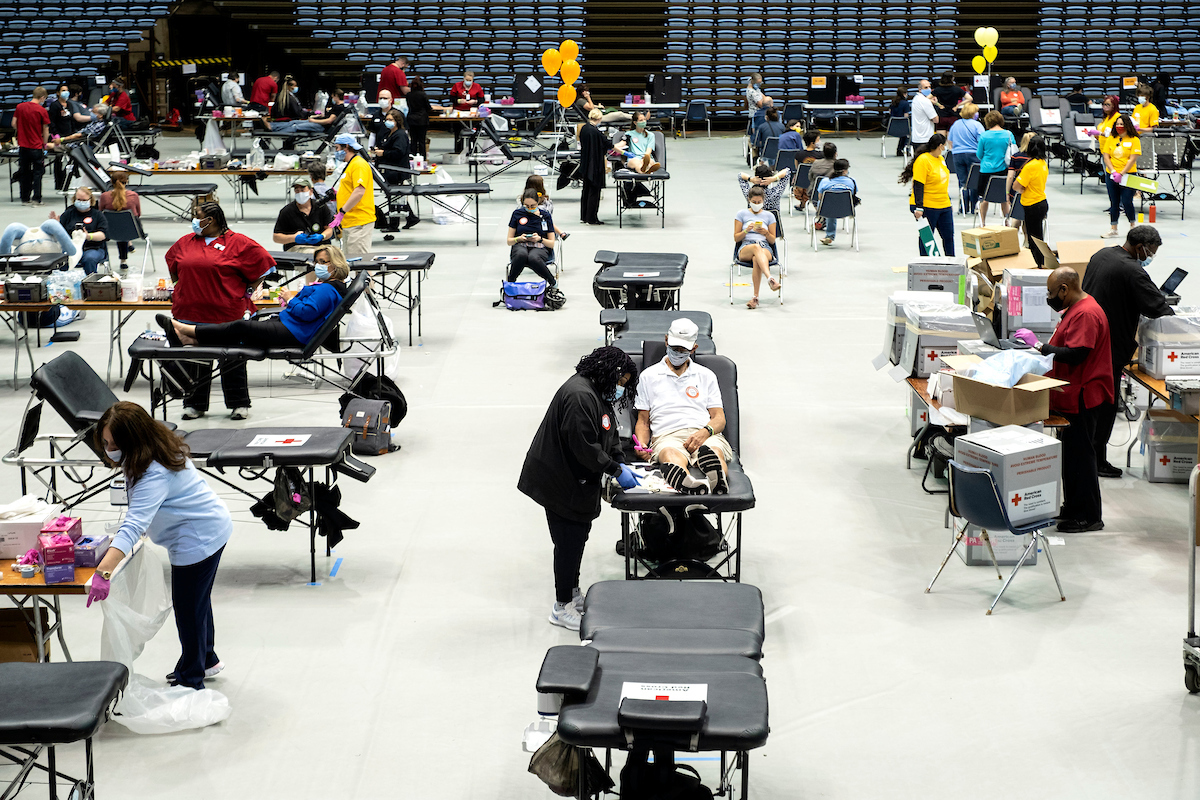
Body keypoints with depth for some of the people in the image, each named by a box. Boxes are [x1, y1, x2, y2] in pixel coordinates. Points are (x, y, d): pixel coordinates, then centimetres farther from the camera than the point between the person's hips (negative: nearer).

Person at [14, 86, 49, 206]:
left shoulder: (20, 107, 1)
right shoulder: (42, 111, -10)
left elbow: (14, 124, 6)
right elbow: (45, 131, -5)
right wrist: (45, 144, 9)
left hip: (22, 145, 4)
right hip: (36, 146, -4)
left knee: (24, 173, 13)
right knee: (37, 172, 4)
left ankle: (25, 198, 17)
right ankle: (36, 199, 1)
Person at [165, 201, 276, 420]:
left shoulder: (237, 242, -5)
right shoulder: (185, 243, 10)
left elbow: (261, 265, -2)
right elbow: (173, 267, 26)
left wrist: (247, 293, -3)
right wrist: (183, 290, 18)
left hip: (228, 312, -4)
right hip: (191, 311, 4)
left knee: (233, 360, 6)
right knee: (193, 359, 8)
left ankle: (239, 404, 17)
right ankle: (195, 404, 18)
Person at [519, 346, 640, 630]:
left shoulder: (599, 394, 11)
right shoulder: (579, 396, -25)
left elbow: (609, 436, 18)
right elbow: (584, 446, -27)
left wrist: (622, 464, 4)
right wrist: (616, 471, -19)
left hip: (578, 480, 11)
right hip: (561, 482, -11)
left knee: (579, 535, 19)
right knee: (569, 541, -3)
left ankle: (573, 593, 34)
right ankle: (562, 607, 7)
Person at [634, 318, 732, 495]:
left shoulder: (706, 376, 24)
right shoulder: (649, 376, 22)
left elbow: (719, 418, 17)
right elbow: (643, 421, 21)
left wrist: (706, 432, -8)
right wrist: (642, 444, -3)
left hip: (705, 435, 2)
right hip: (666, 436, -2)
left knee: (714, 451, -38)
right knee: (671, 454, -41)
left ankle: (717, 480, -75)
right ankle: (688, 485, -77)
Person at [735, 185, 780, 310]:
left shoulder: (769, 216, 18)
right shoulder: (742, 214, 15)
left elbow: (772, 240, 16)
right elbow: (736, 238, 11)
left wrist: (766, 233, -6)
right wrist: (746, 230, -9)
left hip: (765, 249, 1)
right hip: (745, 249, -1)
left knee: (756, 259, -40)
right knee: (756, 247, -41)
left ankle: (755, 297, -47)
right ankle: (770, 279, -62)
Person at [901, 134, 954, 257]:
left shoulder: (940, 159, 12)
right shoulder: (923, 161, -16)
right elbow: (918, 186, -20)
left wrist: (948, 202, 24)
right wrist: (919, 207, -25)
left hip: (944, 206, 8)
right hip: (927, 207, -8)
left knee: (949, 235, 7)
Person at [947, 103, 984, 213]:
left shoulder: (955, 125, 9)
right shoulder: (976, 125, -7)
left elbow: (950, 140, 16)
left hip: (958, 155, 4)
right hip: (973, 155, -4)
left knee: (962, 182, 6)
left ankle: (964, 207, 4)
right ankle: (972, 208, 4)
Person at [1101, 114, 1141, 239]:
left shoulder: (1134, 140, -3)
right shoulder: (1111, 139, 9)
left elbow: (1132, 159, -10)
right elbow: (1106, 157, 4)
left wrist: (1121, 174, -17)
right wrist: (1113, 171, -11)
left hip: (1128, 175, -4)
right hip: (1111, 176, 4)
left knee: (1127, 202, -7)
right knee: (1114, 203, 7)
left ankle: (1133, 226, 13)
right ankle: (1113, 230, 12)